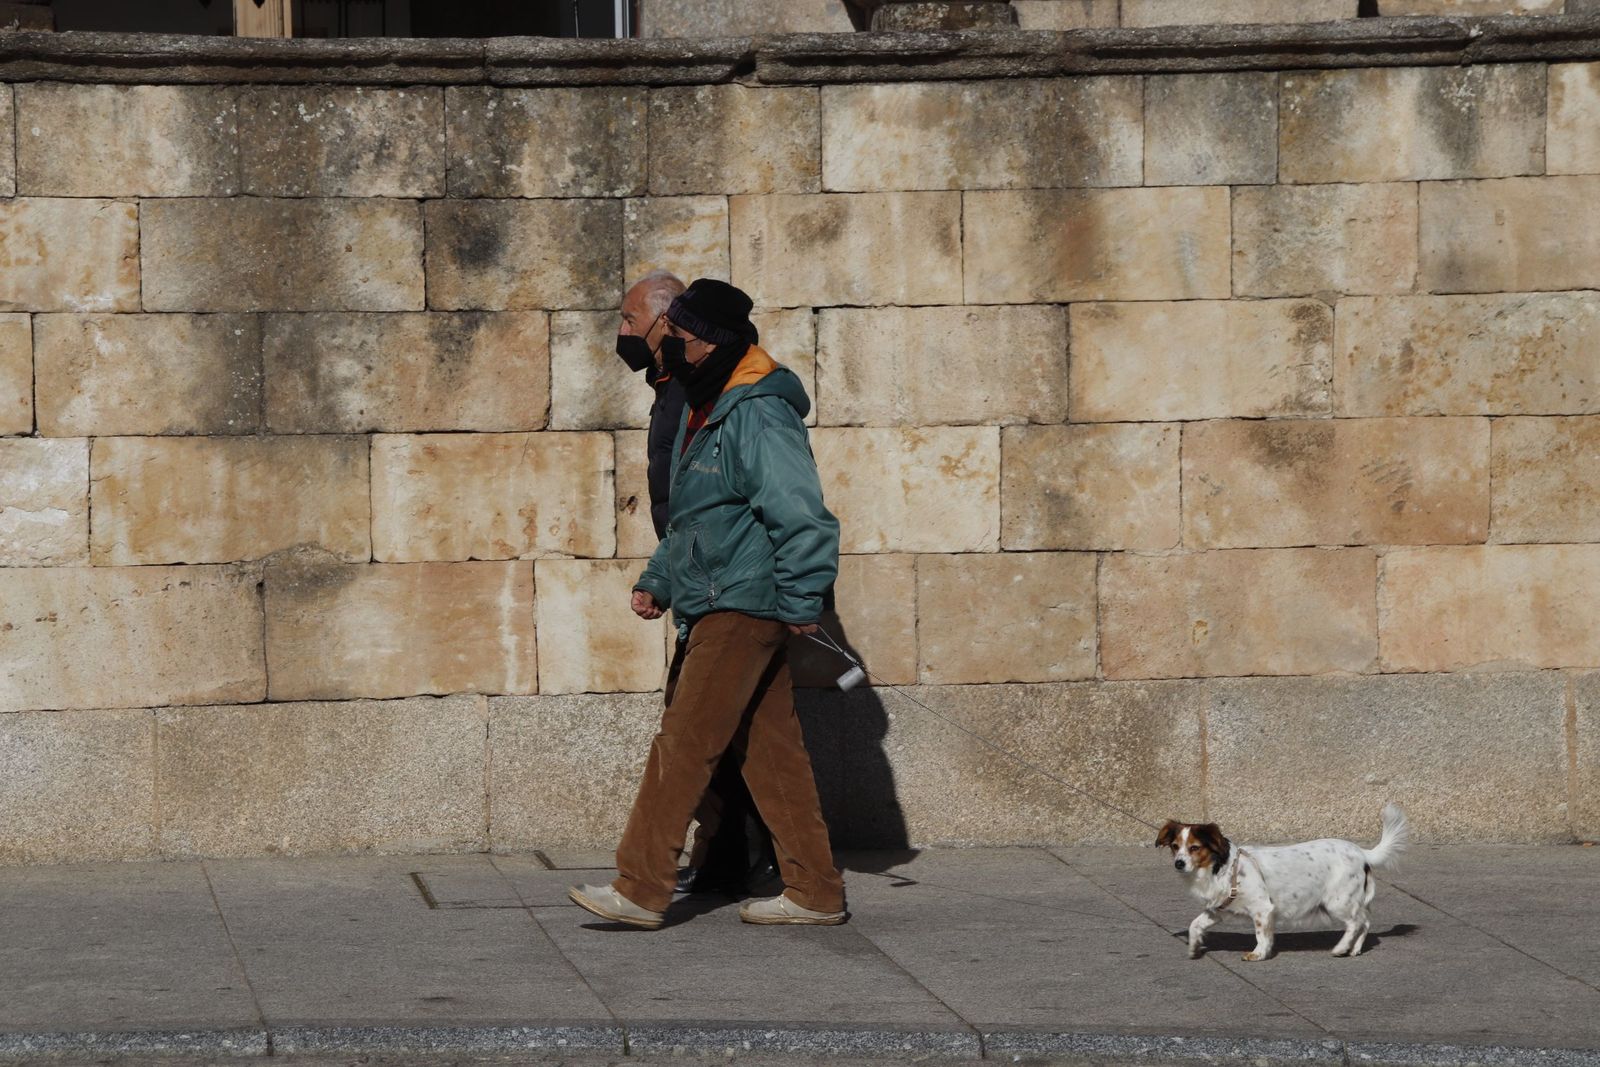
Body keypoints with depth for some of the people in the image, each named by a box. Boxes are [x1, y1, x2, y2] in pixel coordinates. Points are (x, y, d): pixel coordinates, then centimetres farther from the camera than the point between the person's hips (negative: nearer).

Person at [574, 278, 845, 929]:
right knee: (771, 751, 9)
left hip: (743, 607, -10)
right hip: (715, 608, 10)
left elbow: (800, 516, -19)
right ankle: (815, 893, 12)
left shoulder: (759, 416, -15)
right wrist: (656, 581, 18)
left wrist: (799, 601, -19)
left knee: (683, 743, -10)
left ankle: (641, 889, -10)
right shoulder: (706, 411, 18)